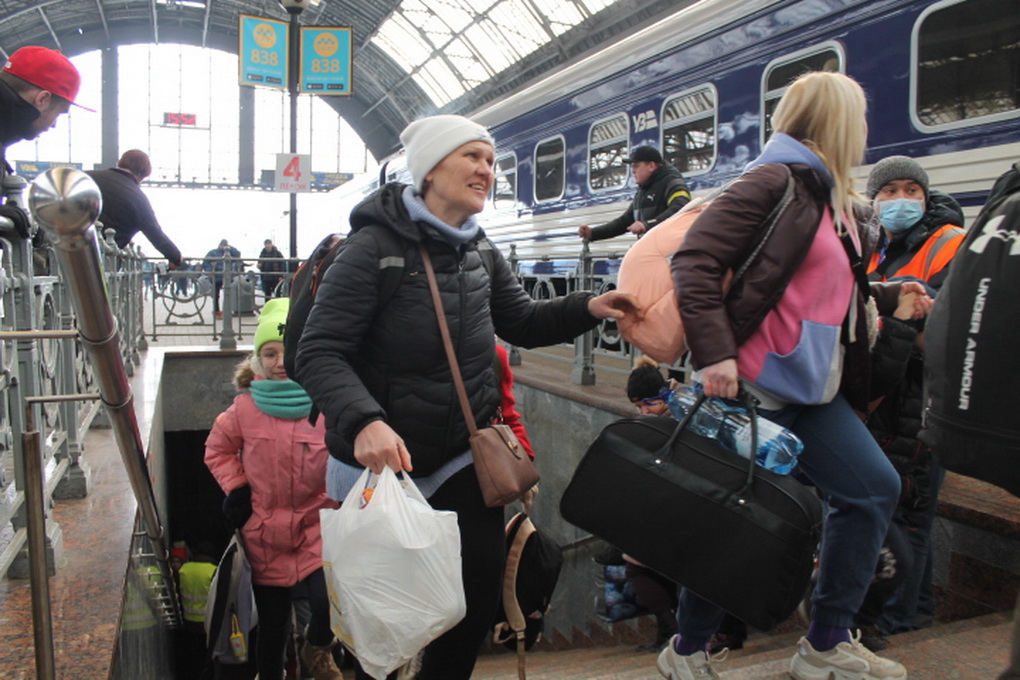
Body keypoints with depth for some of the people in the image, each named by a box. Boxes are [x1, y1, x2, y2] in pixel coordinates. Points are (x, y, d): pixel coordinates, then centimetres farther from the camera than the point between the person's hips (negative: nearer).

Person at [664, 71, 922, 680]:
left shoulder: (833, 199, 17)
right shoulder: (773, 183, -11)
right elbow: (694, 263, -21)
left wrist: (887, 295, 34)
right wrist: (714, 352, -29)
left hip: (814, 389, 10)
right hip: (755, 386, -9)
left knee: (875, 489, 10)